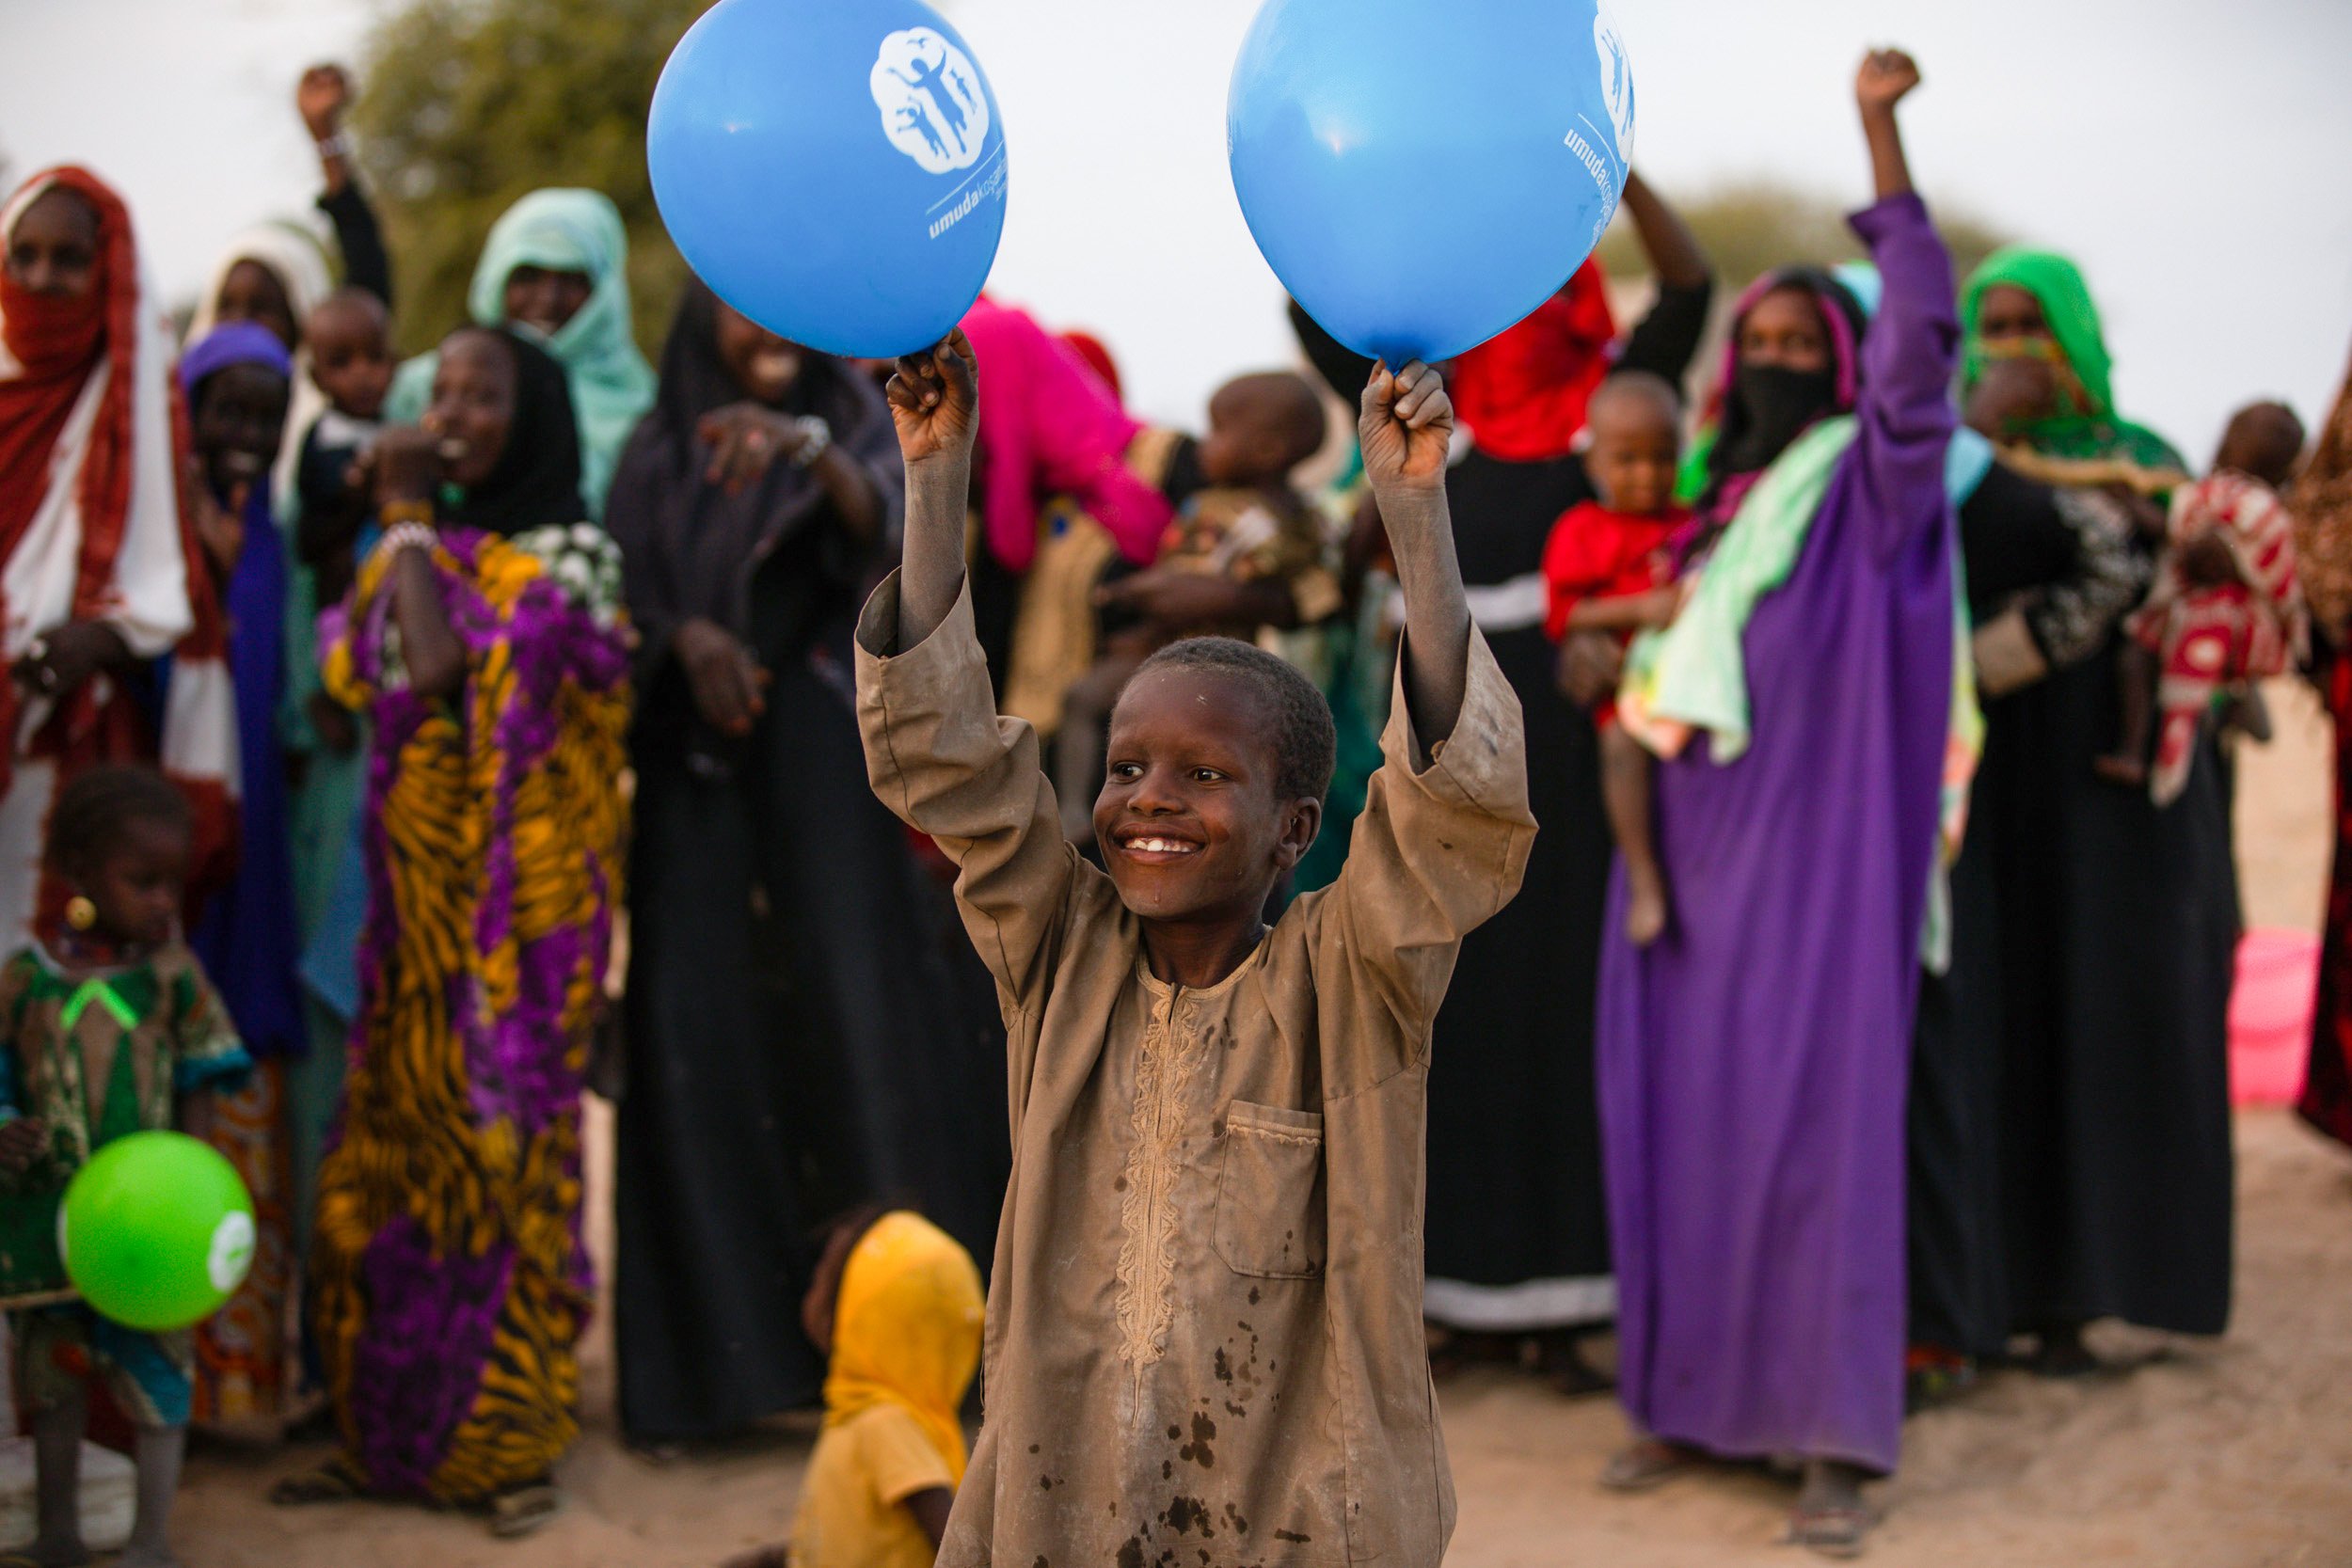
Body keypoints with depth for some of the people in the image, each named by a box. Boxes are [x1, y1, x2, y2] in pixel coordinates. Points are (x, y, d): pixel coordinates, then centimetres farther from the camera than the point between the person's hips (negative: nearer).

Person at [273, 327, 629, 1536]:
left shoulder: (567, 557, -4)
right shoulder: (423, 550, 14)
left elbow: (443, 667, -19)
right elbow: (348, 676, -2)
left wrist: (408, 518, -9)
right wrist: (398, 525, -5)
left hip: (515, 901, -5)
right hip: (413, 896, 5)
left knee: (498, 1137, -3)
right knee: (392, 1141, 5)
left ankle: (510, 1441, 6)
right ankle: (388, 1433, 14)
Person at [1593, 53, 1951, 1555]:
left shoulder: (1869, 482, -1)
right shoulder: (1716, 501, 16)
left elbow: (1922, 333, -17)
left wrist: (1881, 132, -24)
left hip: (1820, 861, -6)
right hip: (1702, 858, 6)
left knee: (1819, 1125, -8)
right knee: (1690, 1121, 6)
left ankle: (1839, 1439, -4)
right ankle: (1697, 1394, 16)